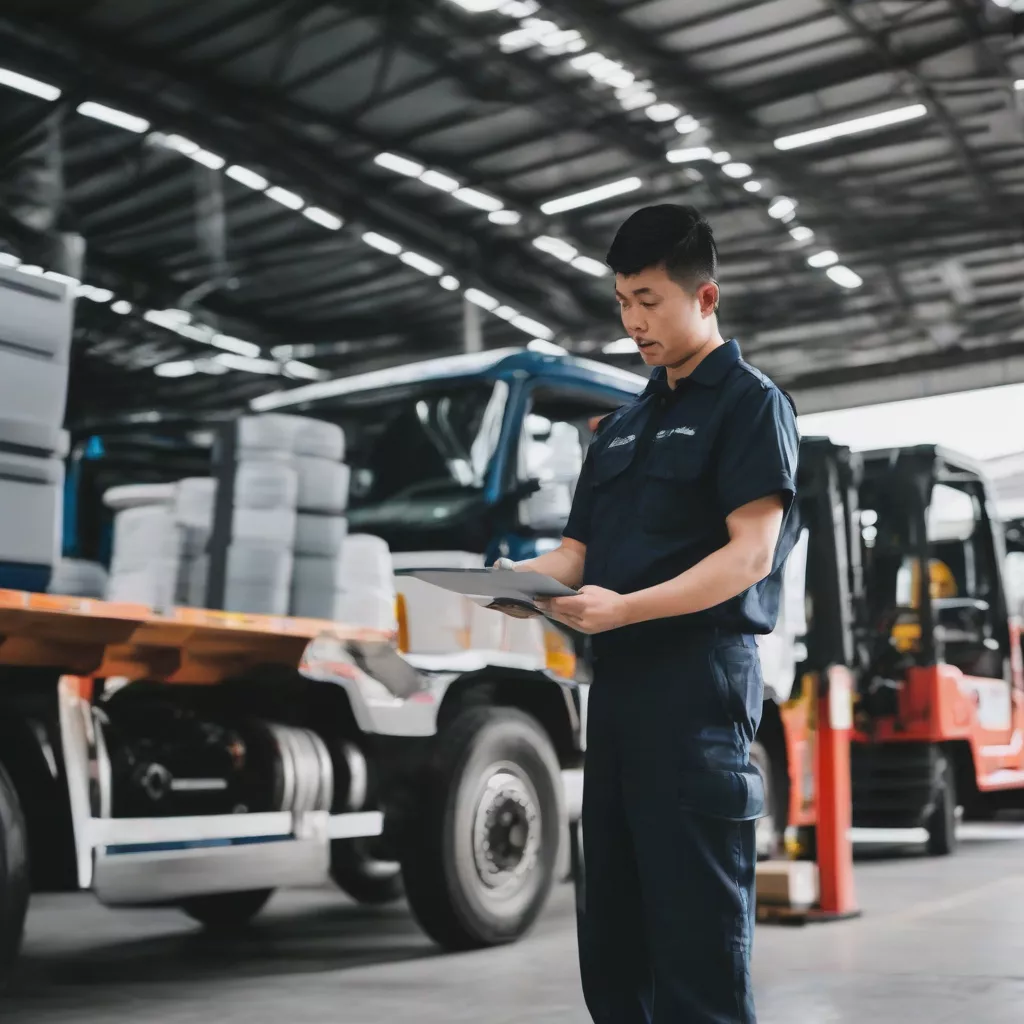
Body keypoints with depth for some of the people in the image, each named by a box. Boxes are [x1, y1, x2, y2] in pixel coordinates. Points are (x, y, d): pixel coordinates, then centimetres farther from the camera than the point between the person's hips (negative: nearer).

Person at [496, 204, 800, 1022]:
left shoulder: (750, 403, -2)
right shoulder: (622, 425, 20)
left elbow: (750, 554, -13)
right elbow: (580, 550, 19)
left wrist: (624, 607, -24)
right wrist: (525, 577, -4)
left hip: (699, 676, -8)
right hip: (618, 677, 8)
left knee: (698, 923, -7)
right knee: (612, 920, 13)